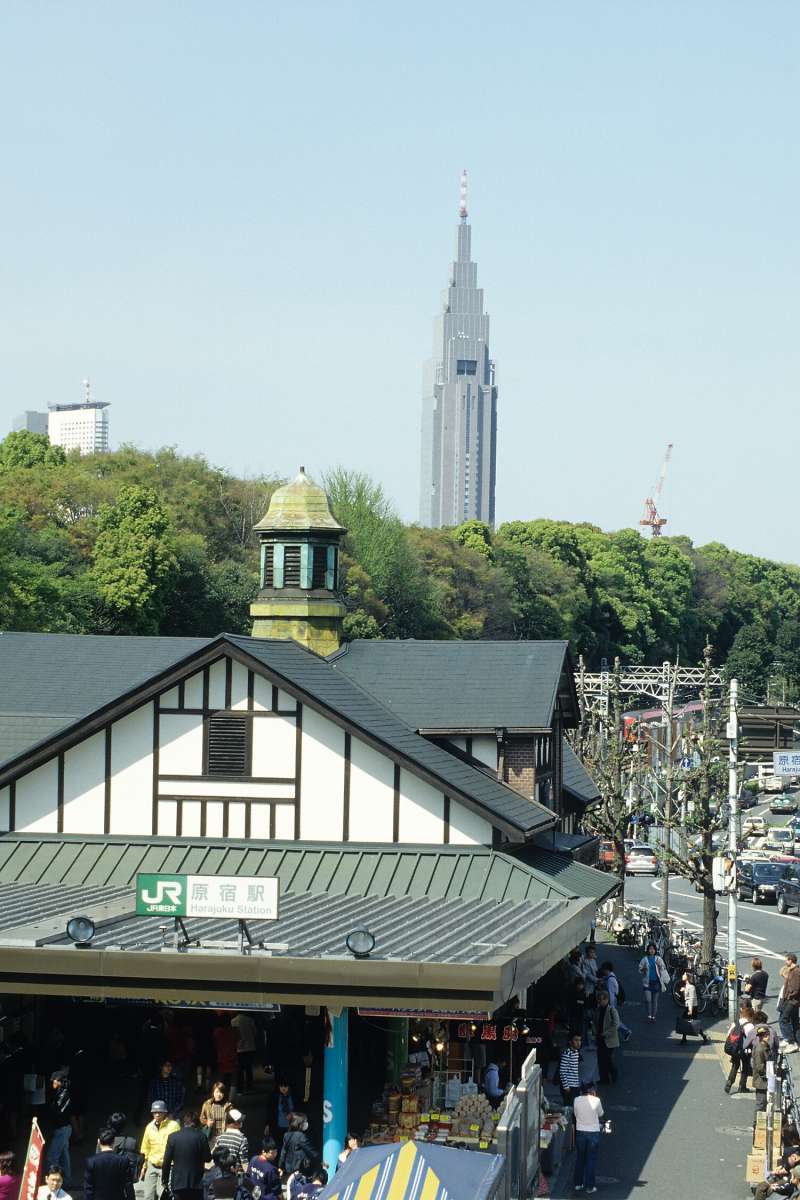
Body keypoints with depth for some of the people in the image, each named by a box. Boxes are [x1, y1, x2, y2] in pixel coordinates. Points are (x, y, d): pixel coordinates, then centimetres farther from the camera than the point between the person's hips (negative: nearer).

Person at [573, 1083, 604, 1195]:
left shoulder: (576, 1100, -6)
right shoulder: (596, 1101, -12)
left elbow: (575, 1114, 6)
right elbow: (600, 1115, 3)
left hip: (580, 1132, 2)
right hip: (593, 1132, -2)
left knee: (579, 1159, 18)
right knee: (591, 1160, 7)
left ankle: (578, 1184, 24)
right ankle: (589, 1187, 10)